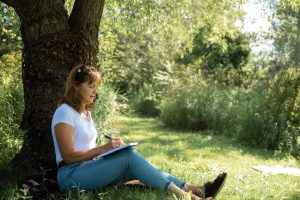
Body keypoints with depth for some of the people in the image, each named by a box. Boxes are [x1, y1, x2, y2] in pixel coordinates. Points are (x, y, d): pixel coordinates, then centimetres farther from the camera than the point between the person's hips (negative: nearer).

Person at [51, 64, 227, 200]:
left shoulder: (86, 112, 18)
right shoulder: (65, 113, -9)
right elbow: (68, 156, -15)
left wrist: (111, 147, 3)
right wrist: (104, 148, -18)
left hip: (90, 169, 8)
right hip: (71, 175, -8)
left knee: (133, 165, -15)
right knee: (129, 155, -25)